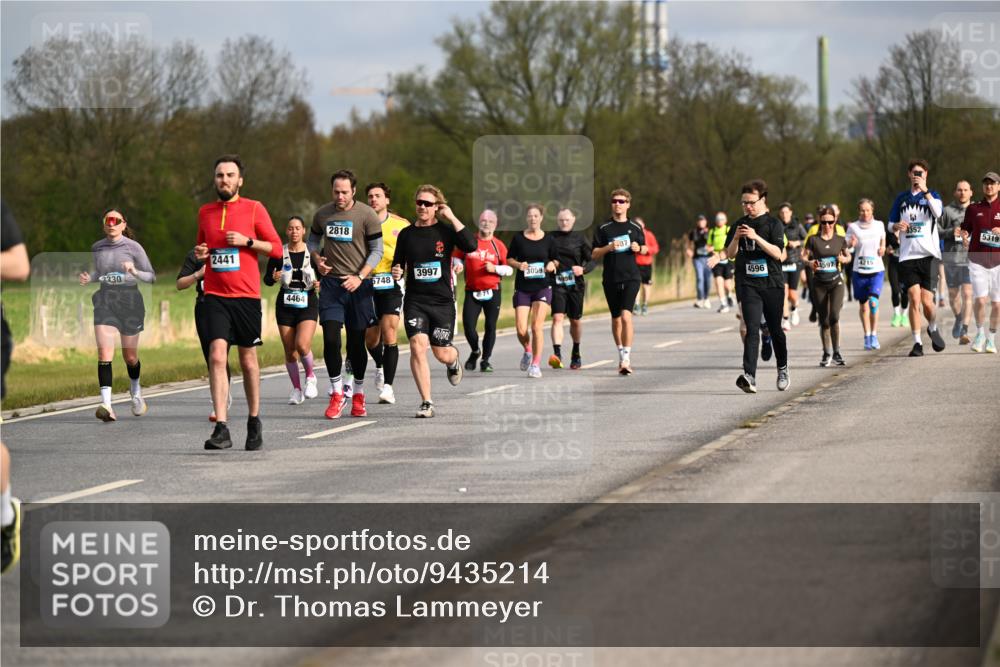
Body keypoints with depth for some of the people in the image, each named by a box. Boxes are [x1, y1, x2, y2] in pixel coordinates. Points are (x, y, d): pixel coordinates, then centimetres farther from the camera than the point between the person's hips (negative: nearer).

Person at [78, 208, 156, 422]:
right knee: (104, 352, -16)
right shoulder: (97, 248, 7)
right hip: (105, 302, 2)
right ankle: (106, 404, -23)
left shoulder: (133, 247, -4)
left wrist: (134, 272, -21)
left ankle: (136, 393, 41)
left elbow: (151, 277, -1)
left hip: (130, 301, -2)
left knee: (130, 355, 11)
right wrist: (89, 278, 3)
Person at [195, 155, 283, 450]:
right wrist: (200, 255, 4)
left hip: (246, 295, -2)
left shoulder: (254, 209, 1)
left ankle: (254, 421, 25)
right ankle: (221, 429, -18)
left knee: (248, 359, 7)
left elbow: (276, 248, 1)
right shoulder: (205, 212, 12)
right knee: (217, 355, -13)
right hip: (215, 295, 2)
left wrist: (247, 241, -13)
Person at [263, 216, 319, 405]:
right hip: (285, 306, 2)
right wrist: (273, 278, -17)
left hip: (308, 304, -2)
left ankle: (310, 376, 6)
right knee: (290, 352, 3)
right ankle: (296, 389, 21)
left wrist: (320, 283, -13)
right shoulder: (279, 253, 1)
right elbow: (266, 279, 4)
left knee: (302, 345, -22)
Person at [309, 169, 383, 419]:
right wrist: (317, 259, 0)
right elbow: (313, 239, 22)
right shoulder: (322, 214, 5)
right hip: (331, 282, 2)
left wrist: (359, 277, -15)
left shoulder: (367, 215, -5)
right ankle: (336, 394, -2)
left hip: (358, 285, -2)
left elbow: (377, 250, -4)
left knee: (357, 341, 4)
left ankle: (358, 394, 20)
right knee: (330, 338, -11)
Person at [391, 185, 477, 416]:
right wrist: (397, 272, -9)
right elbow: (398, 265, 15)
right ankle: (426, 403, -9)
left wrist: (451, 218, -16)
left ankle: (454, 360, 44)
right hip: (415, 300, 1)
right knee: (417, 346, -16)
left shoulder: (446, 230, -2)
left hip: (442, 300, -1)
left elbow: (470, 246, -20)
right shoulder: (407, 234, 5)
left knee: (442, 354, 4)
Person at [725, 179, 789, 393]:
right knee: (752, 329, -14)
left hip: (772, 282, -1)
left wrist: (756, 237, -22)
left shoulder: (774, 224, -2)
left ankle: (782, 369, 33)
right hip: (748, 285, 1)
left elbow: (777, 253, -13)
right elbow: (730, 253, 7)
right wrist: (736, 238, -12)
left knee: (775, 329, 11)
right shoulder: (740, 225, 9)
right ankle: (749, 376, -25)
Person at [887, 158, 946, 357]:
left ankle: (933, 329, 26)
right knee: (914, 298, -10)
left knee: (927, 301, -6)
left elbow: (938, 212, -16)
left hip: (929, 255, -2)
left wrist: (925, 190, -20)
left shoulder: (932, 195, 6)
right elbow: (890, 224, 20)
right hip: (907, 256, 2)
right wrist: (897, 226, -3)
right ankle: (917, 343, -4)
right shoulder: (902, 198, 14)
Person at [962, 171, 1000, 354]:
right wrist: (964, 236, -9)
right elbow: (965, 229, 13)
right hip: (977, 261, 0)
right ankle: (980, 333, 10)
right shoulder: (973, 209, 7)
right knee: (980, 300, -12)